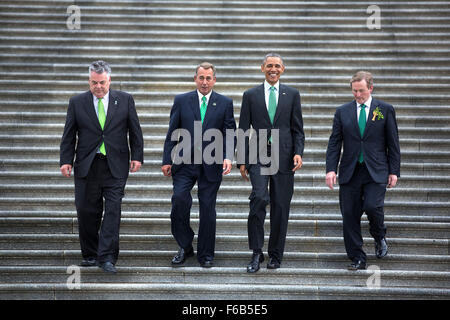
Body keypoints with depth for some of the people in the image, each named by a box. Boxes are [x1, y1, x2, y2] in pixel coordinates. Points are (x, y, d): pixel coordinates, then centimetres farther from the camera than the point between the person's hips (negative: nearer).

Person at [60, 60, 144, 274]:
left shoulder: (124, 100, 5)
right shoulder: (77, 102, 5)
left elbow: (135, 131, 8)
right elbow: (69, 135, 6)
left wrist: (137, 156, 0)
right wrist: (66, 160, -2)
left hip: (115, 166, -1)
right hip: (86, 166, 1)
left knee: (113, 210, -7)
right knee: (86, 212, 4)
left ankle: (107, 258, -5)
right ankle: (90, 255, 19)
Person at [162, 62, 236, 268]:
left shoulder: (225, 103, 6)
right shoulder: (181, 101, 7)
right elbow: (172, 133, 7)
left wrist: (228, 157, -12)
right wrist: (167, 160, 2)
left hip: (211, 164, 0)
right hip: (185, 162, 0)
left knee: (207, 208, 3)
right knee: (180, 198, -16)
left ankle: (206, 255, 16)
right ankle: (185, 247, 3)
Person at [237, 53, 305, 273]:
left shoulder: (292, 94, 10)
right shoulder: (250, 95, 8)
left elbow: (298, 129, 9)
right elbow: (243, 130, 8)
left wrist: (298, 152, -6)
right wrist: (242, 161, 3)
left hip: (283, 157, 1)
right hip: (258, 156, -1)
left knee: (280, 206, 3)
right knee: (259, 197, -20)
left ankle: (275, 255, 17)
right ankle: (256, 253, -9)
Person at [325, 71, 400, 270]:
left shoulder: (385, 110, 5)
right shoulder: (342, 112, 9)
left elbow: (393, 143, 5)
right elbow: (334, 142, 7)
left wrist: (394, 171, 0)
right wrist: (331, 169, -5)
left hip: (376, 171, -2)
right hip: (350, 172, 2)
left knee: (372, 206, -20)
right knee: (349, 215, -1)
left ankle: (379, 237, 13)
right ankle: (357, 258, 11)